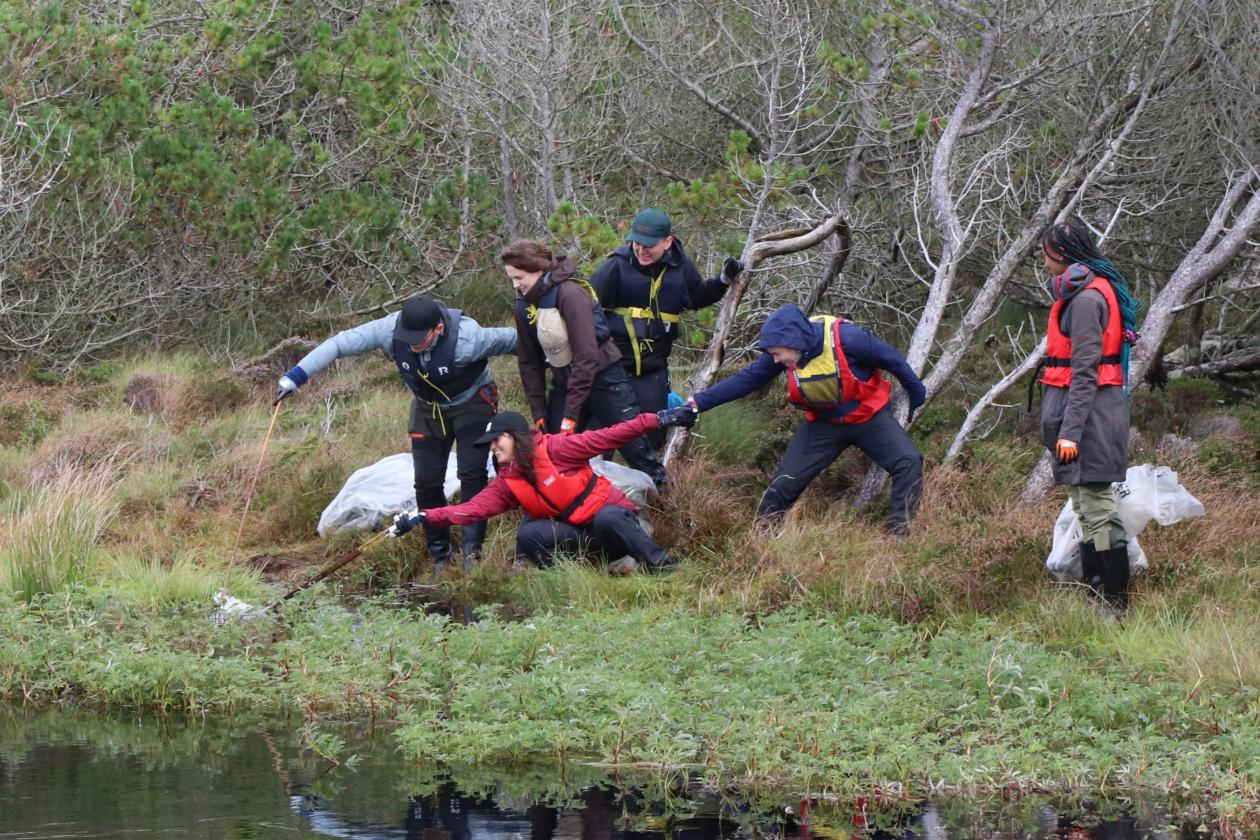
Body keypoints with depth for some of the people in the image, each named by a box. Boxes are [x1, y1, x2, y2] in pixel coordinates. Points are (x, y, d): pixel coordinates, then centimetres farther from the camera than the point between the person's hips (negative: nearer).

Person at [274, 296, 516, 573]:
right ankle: (440, 555, 12)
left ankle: (472, 551, -10)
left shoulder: (467, 338, -38)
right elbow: (339, 344, -29)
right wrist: (296, 376, -36)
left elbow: (509, 339, -22)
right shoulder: (390, 330, -29)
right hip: (428, 409, 4)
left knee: (472, 474, -17)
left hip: (472, 403, -4)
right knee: (426, 482, -2)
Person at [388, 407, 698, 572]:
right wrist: (422, 518, -17)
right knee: (528, 536, -22)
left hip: (612, 514, -5)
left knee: (606, 520, -40)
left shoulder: (554, 450, -11)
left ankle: (660, 565, -27)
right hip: (576, 535, 5)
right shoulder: (507, 484, 5)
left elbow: (605, 438, -13)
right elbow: (472, 509, -5)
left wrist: (658, 420, -18)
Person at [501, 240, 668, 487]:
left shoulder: (570, 294, -22)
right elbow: (528, 362, 7)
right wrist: (538, 412, 1)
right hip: (564, 381, 6)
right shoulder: (525, 304, -1)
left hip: (601, 377, -6)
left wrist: (571, 414, -25)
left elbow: (586, 356, -24)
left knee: (634, 446, -1)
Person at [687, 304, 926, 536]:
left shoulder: (847, 339, -32)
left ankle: (901, 533, -12)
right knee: (787, 479, -3)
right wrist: (701, 402, -17)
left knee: (908, 462, -20)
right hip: (824, 423, 3)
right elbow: (747, 379, -11)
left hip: (869, 418, -3)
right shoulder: (788, 352, -20)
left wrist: (917, 394, -1)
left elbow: (892, 361, -16)